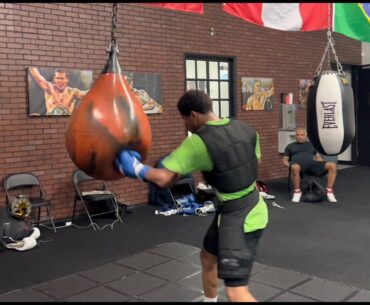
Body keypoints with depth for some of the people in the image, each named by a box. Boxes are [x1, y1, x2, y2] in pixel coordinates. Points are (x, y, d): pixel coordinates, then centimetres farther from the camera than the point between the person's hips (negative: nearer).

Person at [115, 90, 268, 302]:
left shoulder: (198, 142, -21)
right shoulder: (246, 129, 0)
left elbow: (164, 179, -22)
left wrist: (135, 167, -3)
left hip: (239, 217, -9)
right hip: (249, 208, 9)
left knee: (236, 292, -9)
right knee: (208, 256, 28)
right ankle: (210, 300, 52)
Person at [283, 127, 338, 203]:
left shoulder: (311, 144, 31)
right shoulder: (290, 146, 25)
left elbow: (318, 156, 27)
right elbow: (285, 160, 18)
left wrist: (322, 165, 4)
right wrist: (290, 166, -6)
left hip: (312, 164, 3)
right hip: (298, 163, -2)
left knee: (332, 165, -25)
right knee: (295, 168, -44)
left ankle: (329, 191, -19)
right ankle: (297, 192, -24)